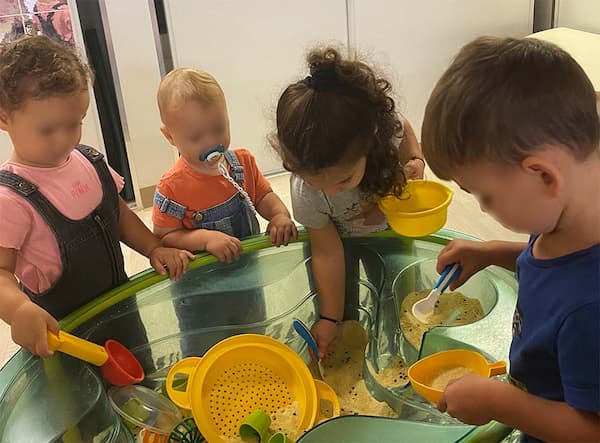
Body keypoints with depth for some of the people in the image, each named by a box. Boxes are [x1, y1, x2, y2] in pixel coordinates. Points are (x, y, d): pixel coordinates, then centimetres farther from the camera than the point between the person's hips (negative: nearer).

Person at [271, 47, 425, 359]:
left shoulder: (384, 126, -38)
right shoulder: (305, 194, -39)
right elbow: (326, 253, -25)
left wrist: (416, 160, -28)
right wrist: (330, 319, -19)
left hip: (390, 228, 2)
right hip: (338, 238, -2)